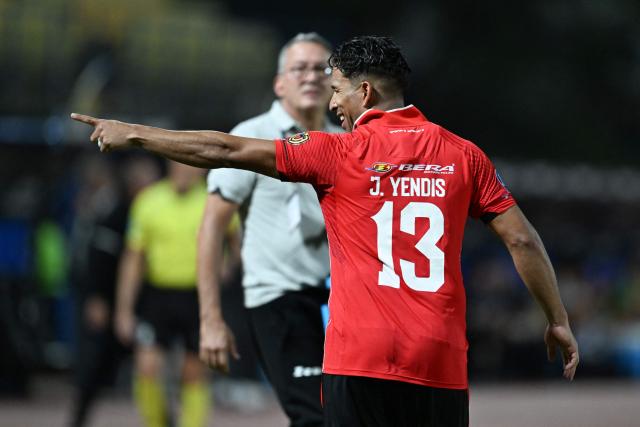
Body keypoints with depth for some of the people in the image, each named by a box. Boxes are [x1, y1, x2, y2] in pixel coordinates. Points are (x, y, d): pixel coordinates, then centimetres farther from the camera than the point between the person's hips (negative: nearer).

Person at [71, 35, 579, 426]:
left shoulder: (339, 153, 0)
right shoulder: (462, 155, 7)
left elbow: (225, 151, 2)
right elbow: (522, 239, 5)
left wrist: (134, 134, 13)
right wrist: (558, 321, 15)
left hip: (361, 361, -3)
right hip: (441, 363, 3)